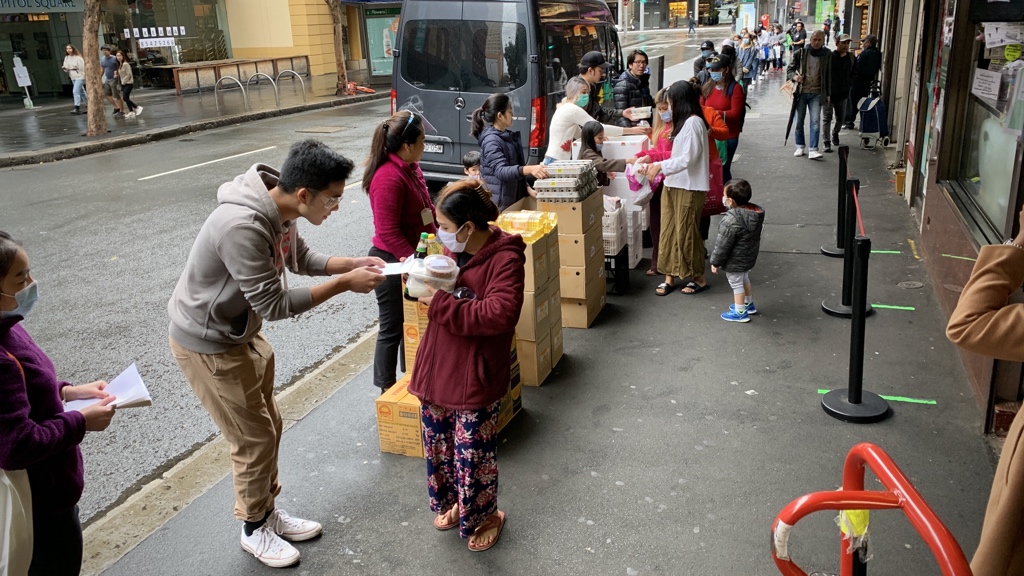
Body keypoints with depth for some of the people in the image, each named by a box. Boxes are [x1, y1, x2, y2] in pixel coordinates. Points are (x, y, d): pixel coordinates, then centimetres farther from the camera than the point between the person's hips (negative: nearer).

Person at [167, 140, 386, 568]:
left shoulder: (280, 209, -8)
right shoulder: (242, 227, -36)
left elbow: (299, 259, 9)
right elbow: (275, 305, -30)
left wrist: (353, 263, -6)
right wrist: (344, 284, -26)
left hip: (241, 333, 9)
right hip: (208, 345, -9)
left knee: (269, 426, 18)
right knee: (254, 439, 4)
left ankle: (269, 511, 38)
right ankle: (255, 529, 27)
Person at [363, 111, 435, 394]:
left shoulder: (410, 167, 4)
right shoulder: (388, 178, -25)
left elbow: (425, 209, 16)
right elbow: (388, 233, -25)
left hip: (414, 256, 9)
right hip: (392, 263, -9)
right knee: (393, 327, 5)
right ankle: (387, 389, 21)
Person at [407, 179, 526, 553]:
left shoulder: (504, 259, -18)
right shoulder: (454, 250, 4)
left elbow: (499, 314, -30)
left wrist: (440, 303, -27)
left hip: (476, 376, -7)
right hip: (437, 367, 8)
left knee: (472, 453, 6)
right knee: (437, 444, 19)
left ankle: (485, 515, 30)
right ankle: (452, 503, 42)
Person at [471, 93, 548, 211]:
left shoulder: (508, 136, 11)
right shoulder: (491, 141, -17)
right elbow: (501, 171, -31)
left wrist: (527, 188, 8)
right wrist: (529, 169, -46)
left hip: (513, 198, 9)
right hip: (498, 202, -9)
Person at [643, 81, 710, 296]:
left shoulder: (693, 122, -16)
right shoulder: (685, 122, 14)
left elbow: (688, 158, -20)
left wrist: (661, 166, -14)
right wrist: (658, 165, 11)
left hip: (689, 188, -9)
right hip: (674, 185, 9)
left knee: (686, 233, 0)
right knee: (669, 232, 9)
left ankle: (698, 278, 14)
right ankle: (670, 277, 16)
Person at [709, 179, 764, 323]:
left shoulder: (731, 220, -33)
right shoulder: (757, 212, -7)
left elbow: (723, 245, -25)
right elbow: (755, 236, 9)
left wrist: (715, 262, -12)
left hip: (735, 262, -8)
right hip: (750, 257, 8)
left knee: (736, 284, 10)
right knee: (745, 279, 28)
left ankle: (740, 312, 24)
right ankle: (748, 304, 46)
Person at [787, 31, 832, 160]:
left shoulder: (827, 55, 3)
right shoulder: (801, 53, 1)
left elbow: (828, 75, 9)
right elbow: (790, 69, 8)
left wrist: (828, 94, 7)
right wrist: (794, 76, -15)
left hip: (817, 93, -1)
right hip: (801, 92, 1)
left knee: (816, 121, -10)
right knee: (799, 121, 8)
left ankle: (813, 149, -11)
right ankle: (800, 146, 24)